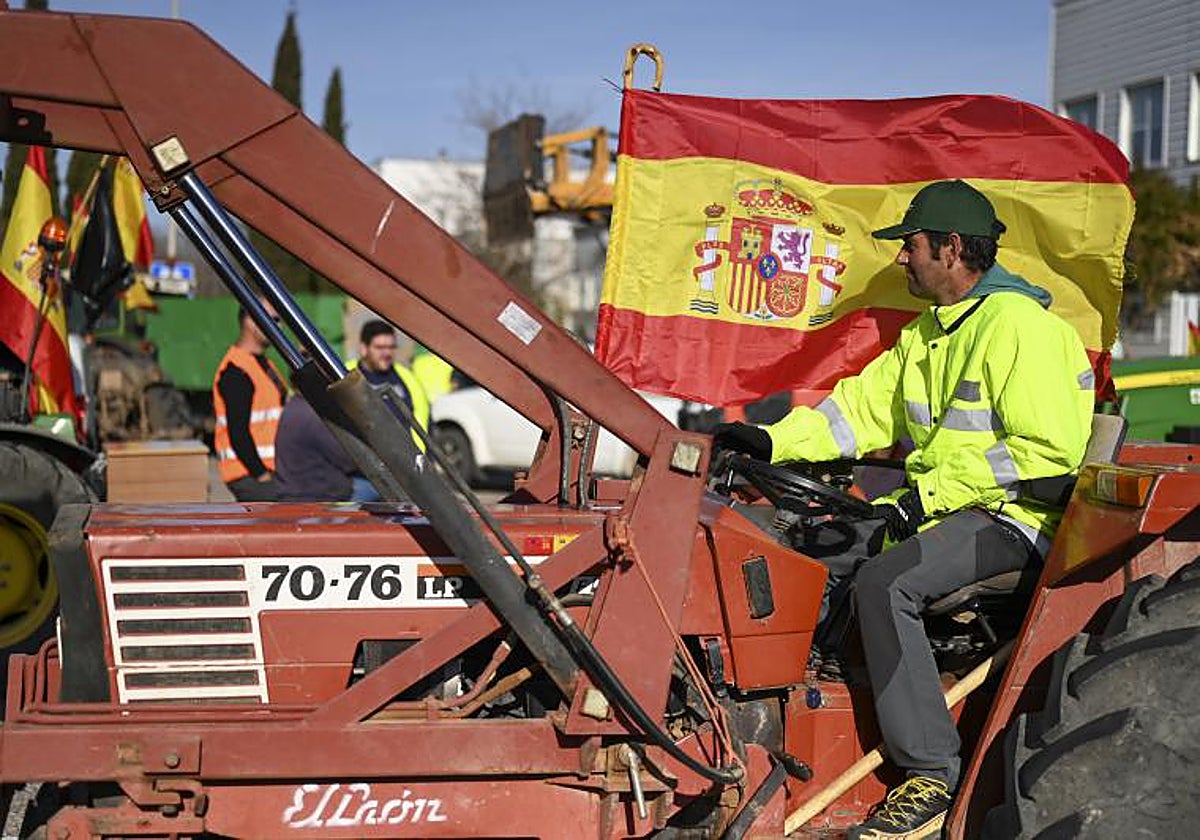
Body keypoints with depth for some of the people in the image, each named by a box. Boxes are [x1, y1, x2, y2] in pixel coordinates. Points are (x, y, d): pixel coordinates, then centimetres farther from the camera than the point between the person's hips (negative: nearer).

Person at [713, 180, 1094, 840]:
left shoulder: (1017, 324, -14)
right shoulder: (926, 333, 16)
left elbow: (1049, 449, -21)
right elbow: (864, 408, 18)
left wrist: (935, 492, -21)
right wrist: (772, 443, 5)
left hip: (1012, 515, -10)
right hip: (931, 505, 10)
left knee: (884, 580, -30)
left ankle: (931, 775, -24)